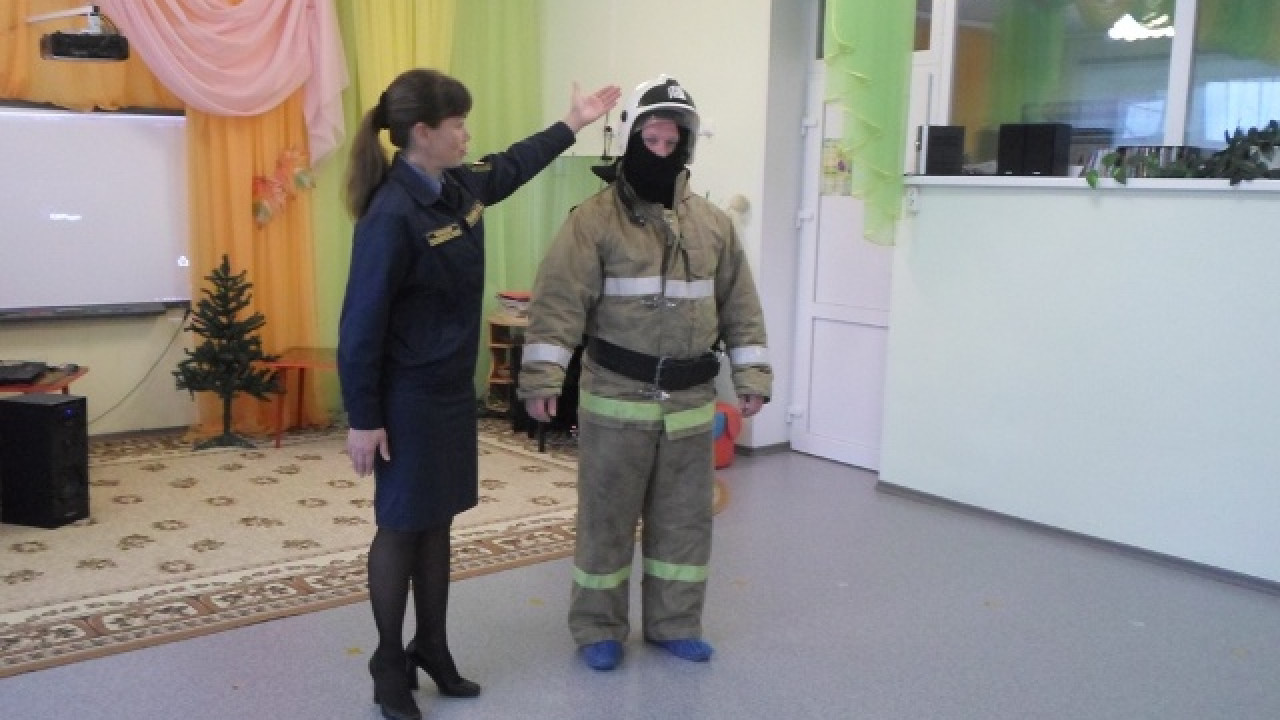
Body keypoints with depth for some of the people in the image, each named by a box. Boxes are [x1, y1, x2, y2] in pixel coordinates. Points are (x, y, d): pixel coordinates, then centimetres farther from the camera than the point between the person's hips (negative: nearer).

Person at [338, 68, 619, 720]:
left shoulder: (459, 187, 3)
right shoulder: (392, 217, -23)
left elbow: (510, 168, 26)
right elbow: (361, 325, -20)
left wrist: (571, 124, 31)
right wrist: (363, 419, -18)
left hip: (453, 390, 8)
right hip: (407, 399, -8)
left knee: (438, 522, 17)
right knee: (402, 527, 6)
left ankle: (432, 648, 32)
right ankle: (390, 665, 23)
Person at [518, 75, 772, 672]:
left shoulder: (713, 224, 7)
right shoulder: (594, 218, -7)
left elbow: (739, 306, 10)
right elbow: (558, 303, -13)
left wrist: (751, 376, 5)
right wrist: (541, 378, -20)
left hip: (691, 401, 4)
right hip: (615, 401, -4)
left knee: (685, 518, 13)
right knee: (606, 517, 7)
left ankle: (673, 623, 30)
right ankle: (598, 628, 24)